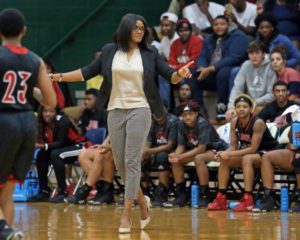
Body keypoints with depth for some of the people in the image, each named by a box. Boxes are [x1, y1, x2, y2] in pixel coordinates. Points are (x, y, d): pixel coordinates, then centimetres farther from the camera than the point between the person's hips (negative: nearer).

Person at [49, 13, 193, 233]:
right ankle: (142, 200, 28)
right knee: (120, 163, 5)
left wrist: (180, 74, -21)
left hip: (139, 110, -3)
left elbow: (170, 75, 2)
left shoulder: (150, 54, 2)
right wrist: (59, 77, 4)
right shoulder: (109, 52, 5)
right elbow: (87, 72, 10)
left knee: (132, 161, -10)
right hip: (115, 111, 3)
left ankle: (126, 214, -9)